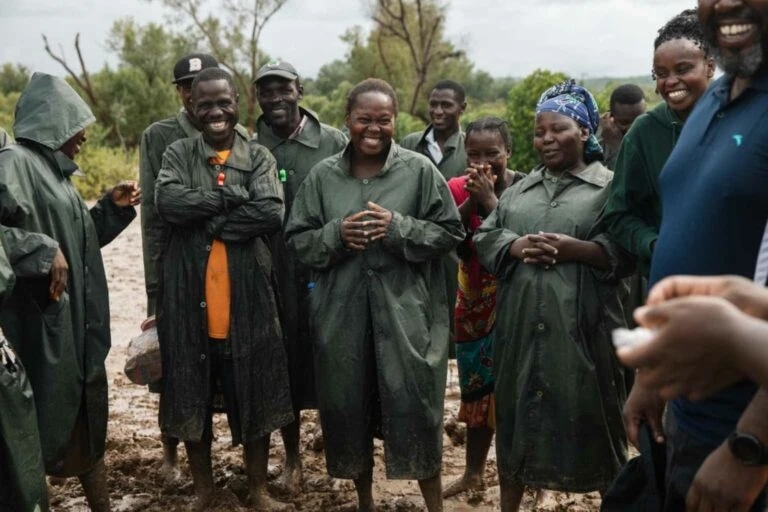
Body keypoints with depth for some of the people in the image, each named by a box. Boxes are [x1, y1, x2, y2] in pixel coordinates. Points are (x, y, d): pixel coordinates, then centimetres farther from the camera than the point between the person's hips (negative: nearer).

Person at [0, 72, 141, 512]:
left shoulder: (56, 169, 16)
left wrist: (114, 207, 12)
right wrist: (43, 252, -30)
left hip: (77, 319, 9)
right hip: (39, 319, -9)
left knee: (88, 414, 17)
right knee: (41, 421, 1)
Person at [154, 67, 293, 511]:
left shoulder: (259, 157, 2)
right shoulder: (177, 154, 4)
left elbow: (272, 212, -15)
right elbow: (168, 203, -15)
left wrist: (210, 221, -15)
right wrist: (232, 197, -16)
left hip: (247, 297, 0)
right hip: (190, 296, 1)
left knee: (254, 393, 9)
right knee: (193, 395, 11)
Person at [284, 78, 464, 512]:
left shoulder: (420, 170, -2)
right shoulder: (323, 175, 5)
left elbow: (451, 233, -1)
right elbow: (297, 239, 6)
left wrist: (398, 228, -16)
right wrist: (336, 233, -13)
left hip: (405, 312, -2)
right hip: (342, 314, 3)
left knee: (415, 408, 1)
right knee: (348, 408, 11)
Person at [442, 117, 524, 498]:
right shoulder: (458, 188, -2)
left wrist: (489, 198, -27)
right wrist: (470, 201, -24)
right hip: (473, 301, 4)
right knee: (477, 386, 14)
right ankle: (474, 472, 27)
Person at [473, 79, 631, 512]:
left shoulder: (609, 186, 0)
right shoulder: (519, 190, 16)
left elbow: (626, 250, -9)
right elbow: (484, 238, 10)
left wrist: (574, 249, -20)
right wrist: (516, 246, -9)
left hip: (582, 326, -5)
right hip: (522, 323, 5)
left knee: (592, 417, 2)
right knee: (517, 412, 13)